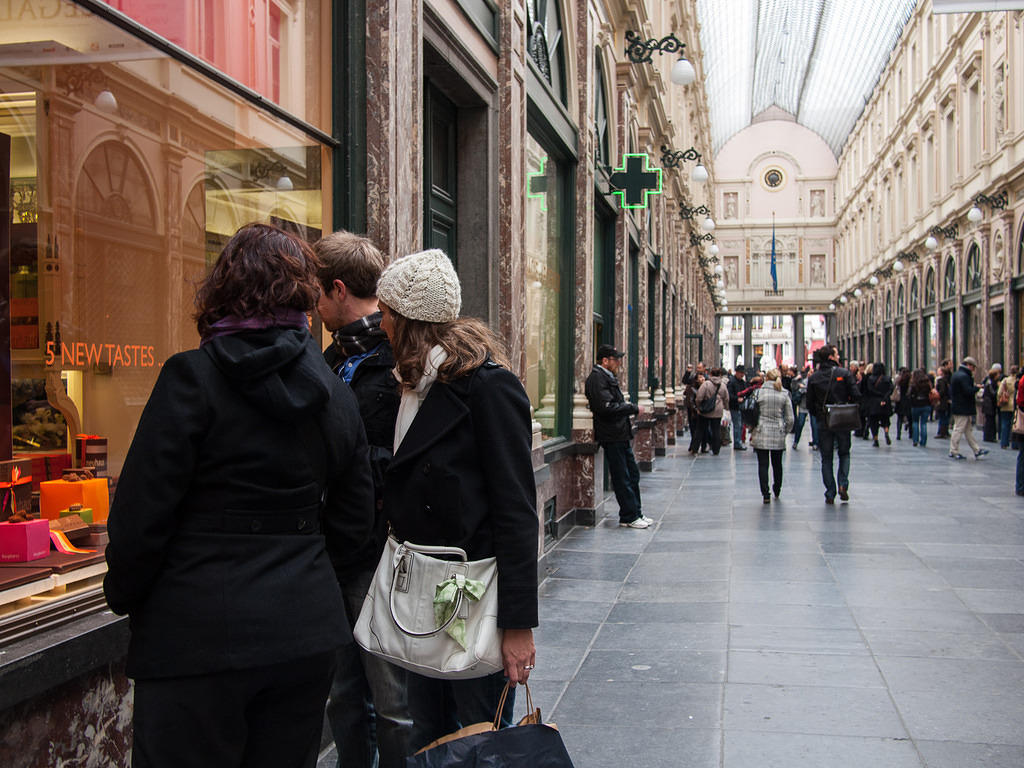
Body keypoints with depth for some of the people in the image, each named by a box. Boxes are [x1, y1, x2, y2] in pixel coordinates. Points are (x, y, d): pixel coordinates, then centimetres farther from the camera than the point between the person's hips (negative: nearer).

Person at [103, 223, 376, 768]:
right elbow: (352, 521, 12)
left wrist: (123, 595, 5)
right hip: (305, 632, 6)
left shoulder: (192, 378, -12)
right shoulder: (337, 394, 6)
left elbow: (141, 515, -12)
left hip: (199, 636, -5)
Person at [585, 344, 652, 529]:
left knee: (632, 474, 15)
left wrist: (629, 408, 7)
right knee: (622, 478, -3)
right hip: (612, 436, -10)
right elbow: (607, 407, -24)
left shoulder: (608, 377, 17)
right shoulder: (597, 378, -15)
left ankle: (636, 513, 24)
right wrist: (633, 408, -15)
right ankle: (629, 517, 5)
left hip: (621, 435, 10)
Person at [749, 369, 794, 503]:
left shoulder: (759, 392, -4)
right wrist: (785, 432, 14)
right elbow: (790, 419, 1)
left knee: (763, 465, 1)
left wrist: (752, 431, 9)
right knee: (777, 464, 17)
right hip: (778, 434, 2)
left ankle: (765, 494, -4)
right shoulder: (785, 394, 0)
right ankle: (777, 491, 31)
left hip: (761, 433, -2)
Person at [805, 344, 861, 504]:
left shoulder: (813, 378, 0)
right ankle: (843, 484, -2)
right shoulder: (843, 373, -7)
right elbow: (856, 395, -11)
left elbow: (810, 404, 0)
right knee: (844, 453, 18)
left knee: (826, 458, 9)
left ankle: (830, 494, 6)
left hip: (823, 423, 1)